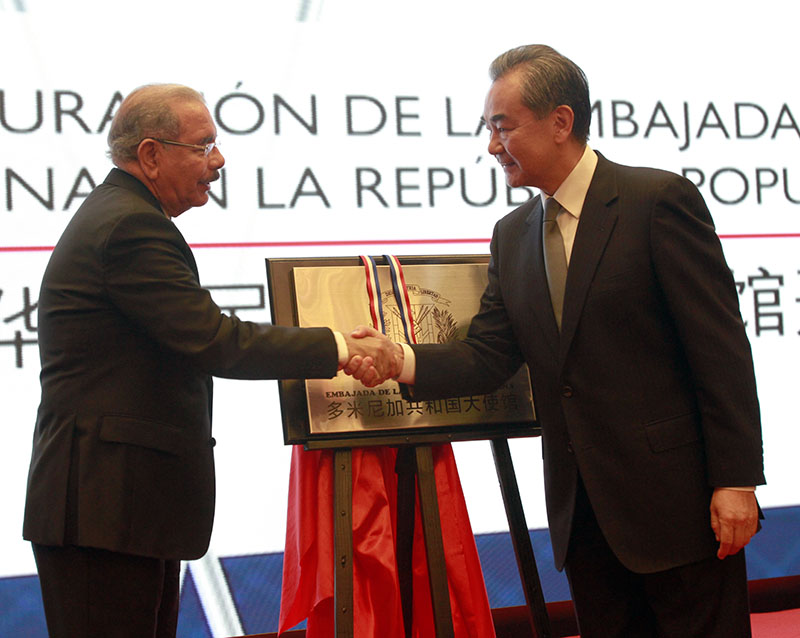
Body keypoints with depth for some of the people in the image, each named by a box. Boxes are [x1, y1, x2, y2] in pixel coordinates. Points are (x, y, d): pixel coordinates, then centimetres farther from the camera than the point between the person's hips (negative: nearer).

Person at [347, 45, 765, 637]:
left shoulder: (659, 200, -9)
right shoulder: (512, 234, 12)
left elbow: (721, 349, -12)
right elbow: (488, 356, 7)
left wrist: (735, 481, -16)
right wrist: (403, 359, -11)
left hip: (674, 495, -6)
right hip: (581, 507, 6)